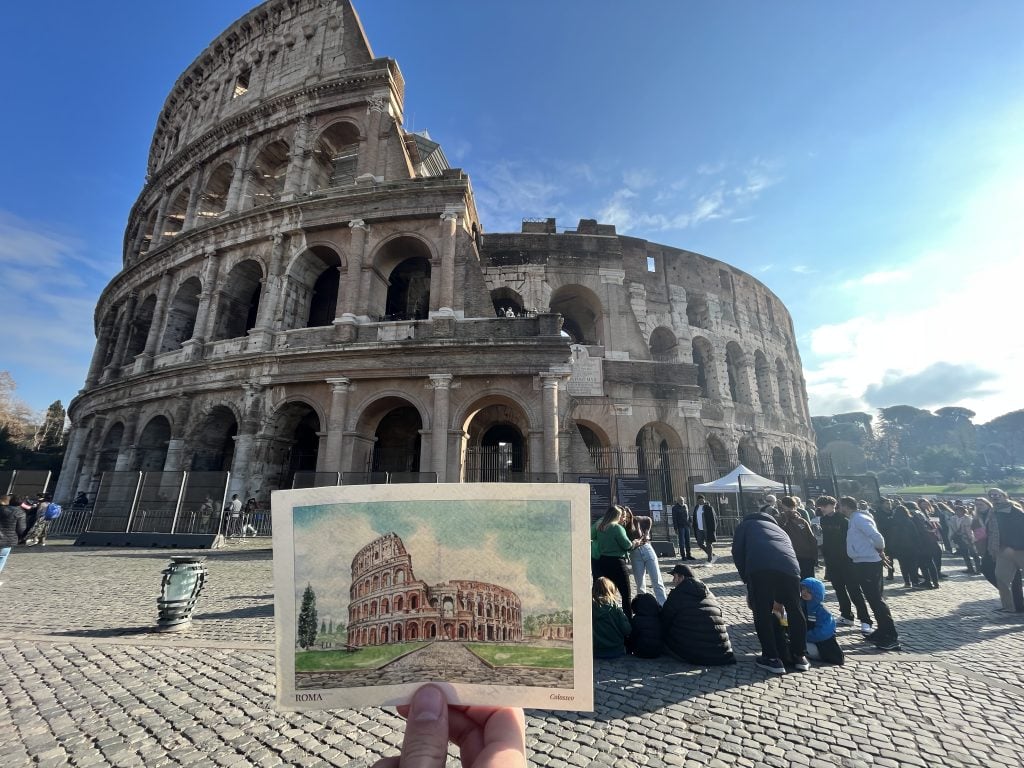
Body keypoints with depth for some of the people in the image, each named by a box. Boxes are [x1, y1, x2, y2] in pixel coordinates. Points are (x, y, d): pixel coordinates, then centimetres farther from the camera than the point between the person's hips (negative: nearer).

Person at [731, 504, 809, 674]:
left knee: (762, 614, 10)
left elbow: (737, 552, 14)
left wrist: (747, 581, 21)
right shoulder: (779, 529, 42)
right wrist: (780, 599, 46)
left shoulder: (746, 524, 31)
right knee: (795, 611, 24)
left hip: (759, 568, -4)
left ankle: (772, 659, 15)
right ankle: (800, 656, 33)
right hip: (789, 566, 4)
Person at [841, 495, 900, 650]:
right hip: (862, 564, 10)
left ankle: (891, 638, 0)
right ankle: (883, 631, 28)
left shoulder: (859, 518, -17)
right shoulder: (853, 519, 13)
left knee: (876, 599, -6)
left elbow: (876, 537, -24)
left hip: (868, 564, -10)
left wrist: (880, 549, -8)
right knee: (874, 599, 17)